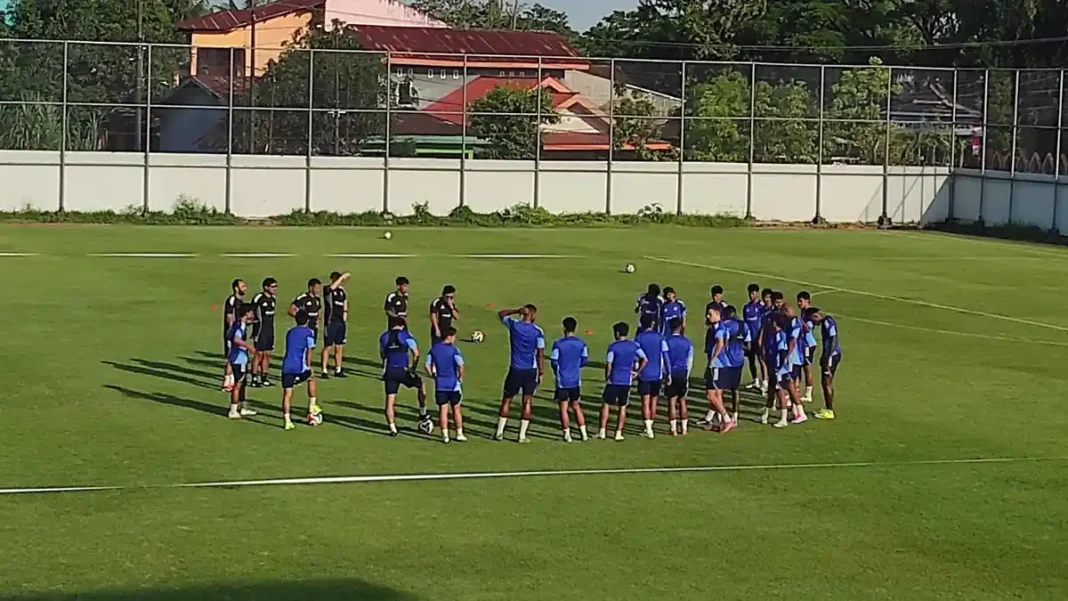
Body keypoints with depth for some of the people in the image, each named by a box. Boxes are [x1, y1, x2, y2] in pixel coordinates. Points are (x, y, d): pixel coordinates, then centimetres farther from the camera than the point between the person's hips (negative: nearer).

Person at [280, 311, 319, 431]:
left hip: (286, 366, 4)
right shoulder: (308, 332, 2)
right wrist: (308, 366, 0)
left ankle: (287, 420, -4)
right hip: (300, 367, -4)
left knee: (287, 393, 5)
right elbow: (309, 350, -7)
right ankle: (312, 407, 25)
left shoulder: (290, 332, 21)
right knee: (312, 378, 25)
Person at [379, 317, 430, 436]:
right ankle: (423, 415, 28)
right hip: (403, 370, -3)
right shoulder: (406, 335, -2)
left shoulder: (383, 337, 10)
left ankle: (392, 428, 4)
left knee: (390, 399, 6)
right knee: (421, 385, 23)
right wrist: (413, 368, -1)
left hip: (390, 371, 3)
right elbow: (416, 353, -9)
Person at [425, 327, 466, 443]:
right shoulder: (453, 350, -12)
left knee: (443, 409, 6)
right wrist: (460, 377, -7)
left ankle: (445, 435, 4)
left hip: (440, 384, 3)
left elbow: (427, 365, 2)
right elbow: (461, 366, -22)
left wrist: (433, 376, 13)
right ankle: (459, 434, 16)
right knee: (456, 409, 11)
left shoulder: (434, 349, 3)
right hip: (453, 383, -3)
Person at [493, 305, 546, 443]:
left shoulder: (513, 324, -4)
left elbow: (500, 314, 17)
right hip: (531, 370, -1)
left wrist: (517, 311, 11)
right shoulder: (538, 331, -8)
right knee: (527, 403, 7)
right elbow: (540, 354, -8)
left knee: (506, 400, 13)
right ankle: (522, 435, 5)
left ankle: (499, 432, 14)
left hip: (515, 369, 1)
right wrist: (541, 373, 0)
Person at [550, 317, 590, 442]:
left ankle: (567, 434, 7)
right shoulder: (581, 343, -3)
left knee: (563, 408, 6)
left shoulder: (558, 344, -13)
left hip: (562, 380, -3)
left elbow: (553, 362, -10)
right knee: (576, 406, 15)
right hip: (576, 380, 4)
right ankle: (584, 434, 11)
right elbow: (585, 361, 1)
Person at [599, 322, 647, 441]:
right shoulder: (634, 345, 2)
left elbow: (608, 365, -10)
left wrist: (606, 378, 4)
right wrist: (637, 372, 6)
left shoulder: (613, 346, -8)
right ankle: (618, 433, 11)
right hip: (627, 380, 3)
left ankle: (602, 431, 2)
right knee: (622, 407, 11)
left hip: (613, 380, -3)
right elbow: (645, 360, -4)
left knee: (606, 405, 7)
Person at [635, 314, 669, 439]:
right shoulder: (659, 338, -1)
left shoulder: (639, 338, -5)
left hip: (644, 375, -2)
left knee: (645, 403, 1)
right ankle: (649, 427, 23)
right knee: (653, 402, 15)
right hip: (657, 375, 2)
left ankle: (648, 429, -8)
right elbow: (665, 356, -4)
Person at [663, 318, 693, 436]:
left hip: (672, 373, -3)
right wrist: (687, 376, 14)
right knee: (682, 401, 12)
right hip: (683, 373, 3)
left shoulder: (666, 341, -6)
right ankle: (684, 428, 14)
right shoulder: (687, 342, 3)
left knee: (672, 401, 1)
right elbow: (690, 361, 6)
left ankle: (674, 429, 0)